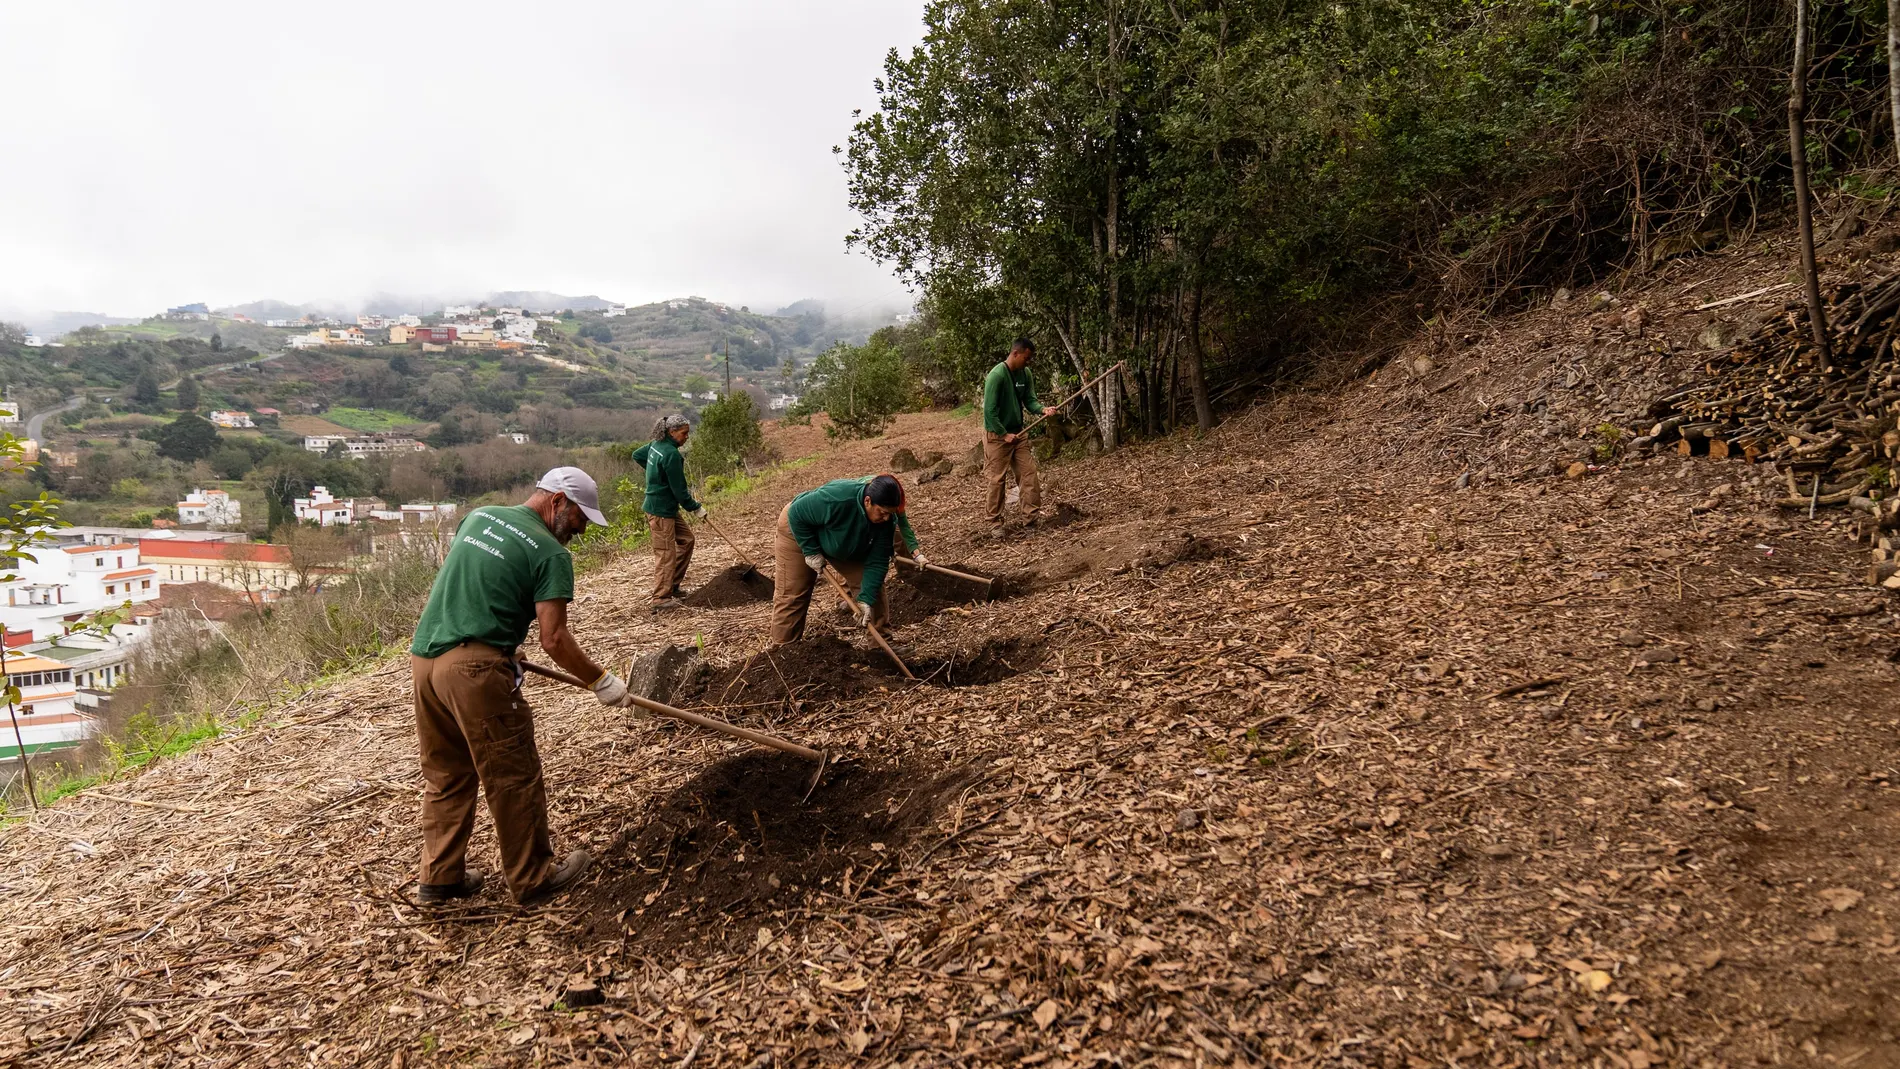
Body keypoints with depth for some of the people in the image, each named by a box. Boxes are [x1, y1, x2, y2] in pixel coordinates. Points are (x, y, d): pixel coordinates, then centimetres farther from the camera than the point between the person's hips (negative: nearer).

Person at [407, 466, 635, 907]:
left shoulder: (479, 516, 16)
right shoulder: (551, 552, -7)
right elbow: (554, 639, -12)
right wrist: (601, 680, 0)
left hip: (423, 656, 8)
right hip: (475, 668, -8)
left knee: (446, 774, 20)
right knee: (514, 779, 5)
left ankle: (440, 876, 29)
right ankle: (532, 879, 16)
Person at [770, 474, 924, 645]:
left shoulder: (886, 520, -25)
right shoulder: (837, 498, -44)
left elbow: (876, 563, -21)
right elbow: (796, 513, -31)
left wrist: (866, 600, -30)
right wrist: (811, 551, -27)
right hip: (799, 530, -5)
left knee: (871, 582, -2)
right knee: (791, 596, -8)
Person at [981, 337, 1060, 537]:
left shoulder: (1025, 374, 1)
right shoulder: (996, 375, -21)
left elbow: (1029, 400, 3)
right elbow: (989, 411, -22)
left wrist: (1043, 409, -18)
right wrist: (1004, 434, -19)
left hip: (1018, 432, 7)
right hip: (997, 435, -7)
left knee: (1029, 473, 3)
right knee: (996, 480, -1)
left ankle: (1032, 514, 10)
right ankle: (995, 523, 9)